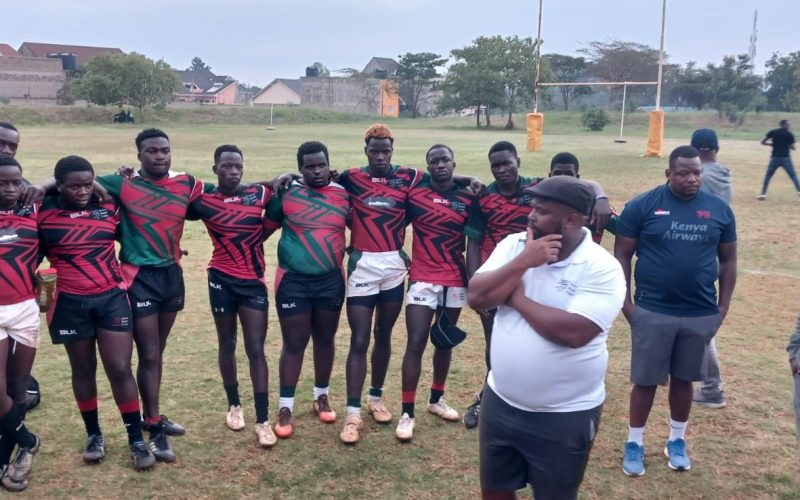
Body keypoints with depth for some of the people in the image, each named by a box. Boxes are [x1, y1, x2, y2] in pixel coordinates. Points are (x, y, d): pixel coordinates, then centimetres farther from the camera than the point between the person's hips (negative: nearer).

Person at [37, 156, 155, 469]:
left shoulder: (108, 208, 1)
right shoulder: (44, 214, -5)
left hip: (112, 298, 0)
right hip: (71, 303, 0)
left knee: (120, 369, 0)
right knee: (83, 371, 13)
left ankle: (136, 440, 10)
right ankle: (94, 435, 30)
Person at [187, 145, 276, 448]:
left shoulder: (259, 194, -1)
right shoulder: (204, 201, -4)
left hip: (254, 281, 0)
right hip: (222, 281, 0)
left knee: (256, 349, -1)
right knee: (227, 345, 13)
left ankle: (263, 420, 4)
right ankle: (234, 405, 32)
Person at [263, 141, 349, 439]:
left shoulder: (343, 195, 1)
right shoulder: (286, 194, -5)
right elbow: (265, 228, 2)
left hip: (331, 281, 3)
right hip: (293, 281, -2)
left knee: (325, 340, 15)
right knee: (294, 343, 3)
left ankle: (321, 396, 34)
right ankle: (286, 407, 15)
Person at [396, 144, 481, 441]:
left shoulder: (468, 199, 1)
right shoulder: (414, 193, -4)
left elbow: (474, 244, -1)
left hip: (455, 282, 3)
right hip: (422, 280, -2)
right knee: (416, 343, -6)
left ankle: (436, 399, 30)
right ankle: (407, 412, 1)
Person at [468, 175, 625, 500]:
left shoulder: (602, 268, -18)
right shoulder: (513, 246, -2)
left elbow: (573, 332, -30)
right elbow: (476, 297, -11)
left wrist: (518, 297, -18)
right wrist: (522, 262, -21)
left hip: (565, 415, -4)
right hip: (500, 402, 5)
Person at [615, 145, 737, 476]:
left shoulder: (719, 210, 2)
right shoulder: (643, 206, -7)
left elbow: (728, 260, 11)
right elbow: (622, 255, -2)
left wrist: (724, 305, 6)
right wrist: (626, 302, -6)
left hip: (701, 315, 3)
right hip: (652, 312, -2)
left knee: (684, 379, 16)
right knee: (646, 381, 6)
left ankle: (677, 441, 33)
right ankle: (634, 444, 22)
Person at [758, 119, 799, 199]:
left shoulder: (773, 132, 2)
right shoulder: (790, 134, -1)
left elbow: (763, 142, 3)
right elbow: (792, 147, -1)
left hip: (775, 157, 1)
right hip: (786, 158, -1)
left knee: (768, 175, 10)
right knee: (793, 176, 7)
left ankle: (763, 194, 3)